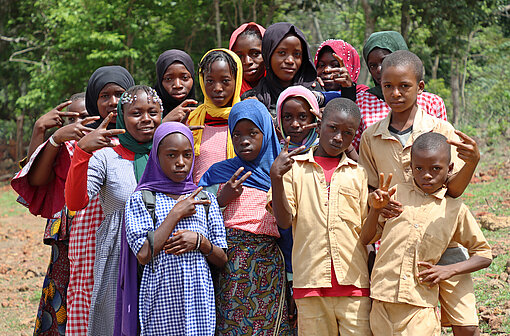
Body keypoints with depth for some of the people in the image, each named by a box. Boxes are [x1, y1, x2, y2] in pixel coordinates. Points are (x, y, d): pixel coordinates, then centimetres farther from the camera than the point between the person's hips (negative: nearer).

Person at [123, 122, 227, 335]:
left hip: (199, 298, 3)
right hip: (161, 301, -3)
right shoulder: (141, 199, 1)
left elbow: (222, 260, 11)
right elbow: (144, 255, -12)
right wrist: (176, 213, -9)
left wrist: (199, 241, -9)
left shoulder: (205, 200, 11)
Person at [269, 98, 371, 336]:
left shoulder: (358, 174, 12)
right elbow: (284, 221, -4)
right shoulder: (294, 168, 9)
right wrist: (276, 177, -14)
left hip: (354, 287, 1)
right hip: (310, 286, -1)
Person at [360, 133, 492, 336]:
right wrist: (376, 209, -7)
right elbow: (366, 239, 10)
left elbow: (484, 255, 13)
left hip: (420, 306, -1)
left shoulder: (455, 210, 7)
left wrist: (450, 270, -2)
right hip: (383, 300, 1)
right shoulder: (397, 194, 8)